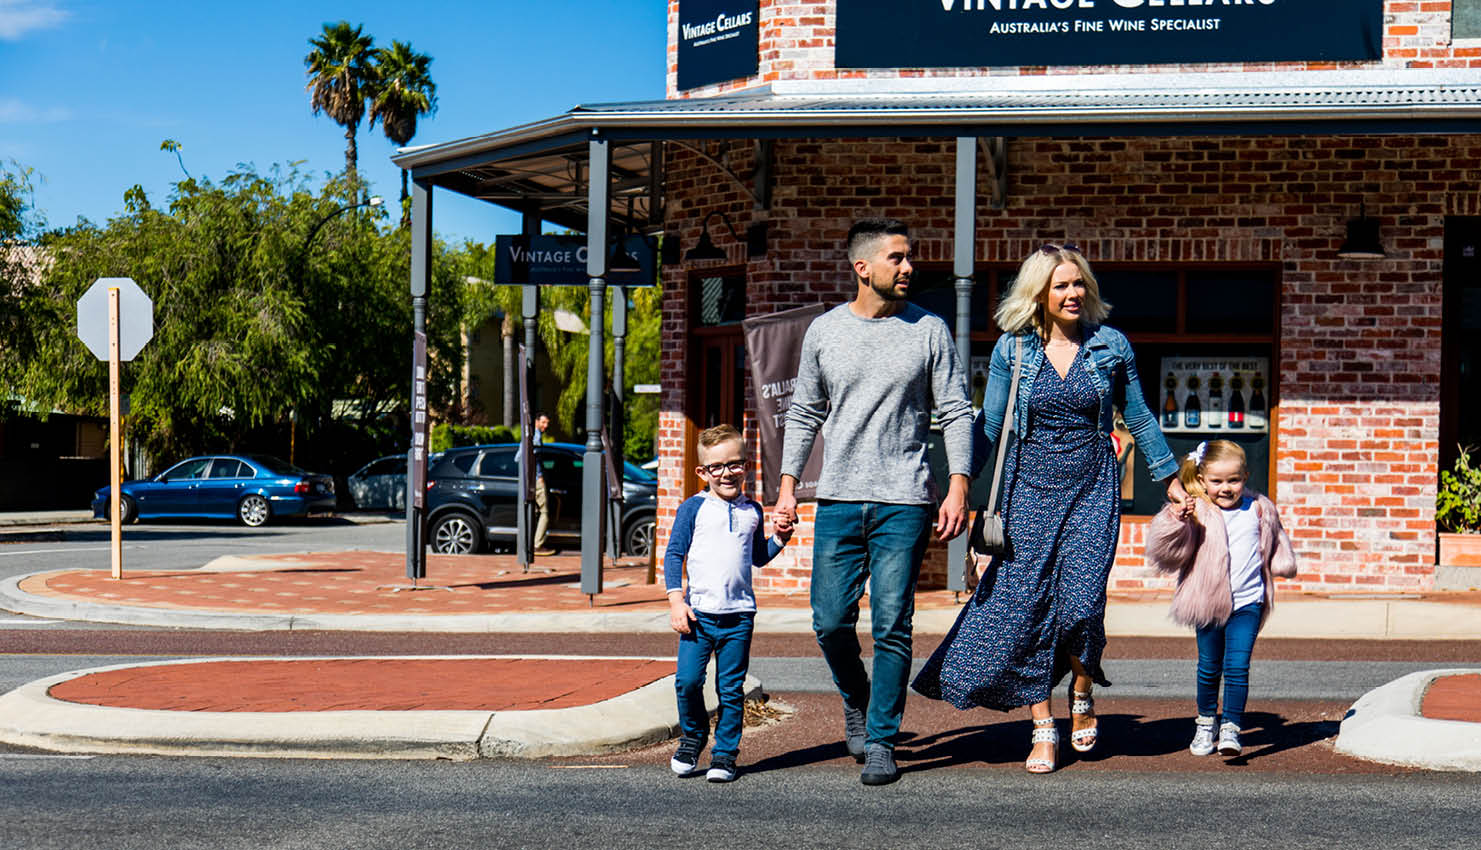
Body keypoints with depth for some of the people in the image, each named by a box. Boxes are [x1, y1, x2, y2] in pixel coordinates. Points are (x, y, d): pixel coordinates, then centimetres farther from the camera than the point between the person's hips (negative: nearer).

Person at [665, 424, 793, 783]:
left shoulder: (752, 511, 11)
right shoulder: (693, 508, 1)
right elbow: (674, 554, 1)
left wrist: (778, 538, 5)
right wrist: (676, 600, -7)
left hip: (739, 615, 2)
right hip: (699, 612, -2)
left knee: (731, 689, 3)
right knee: (687, 680, -8)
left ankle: (724, 753, 13)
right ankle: (692, 735, 17)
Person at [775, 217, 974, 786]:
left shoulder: (929, 331, 3)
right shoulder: (824, 331, 7)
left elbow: (956, 413, 4)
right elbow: (804, 413, 15)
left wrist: (958, 488, -6)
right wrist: (788, 484, 8)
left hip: (904, 503, -2)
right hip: (838, 501, 2)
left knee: (892, 626, -4)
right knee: (831, 622, 1)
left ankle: (881, 739, 7)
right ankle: (856, 701, 29)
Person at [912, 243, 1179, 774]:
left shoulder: (1111, 346, 2)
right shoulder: (1012, 349, 1)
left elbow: (1139, 419, 12)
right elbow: (988, 427, 6)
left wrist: (1172, 478, 14)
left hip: (1092, 490, -1)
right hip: (1031, 488, 1)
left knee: (1080, 602, -12)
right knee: (1026, 605, -3)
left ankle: (1082, 697, 17)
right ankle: (1043, 730, 8)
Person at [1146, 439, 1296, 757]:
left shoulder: (1260, 510, 3)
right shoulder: (1196, 512, -8)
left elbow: (1274, 542, 22)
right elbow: (1167, 552, -17)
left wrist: (1282, 563, 28)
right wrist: (1175, 520, -30)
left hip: (1247, 603, 1)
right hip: (1208, 601, -1)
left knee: (1237, 666, -10)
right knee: (1209, 668, 11)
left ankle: (1231, 728, -5)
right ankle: (1206, 722, 30)